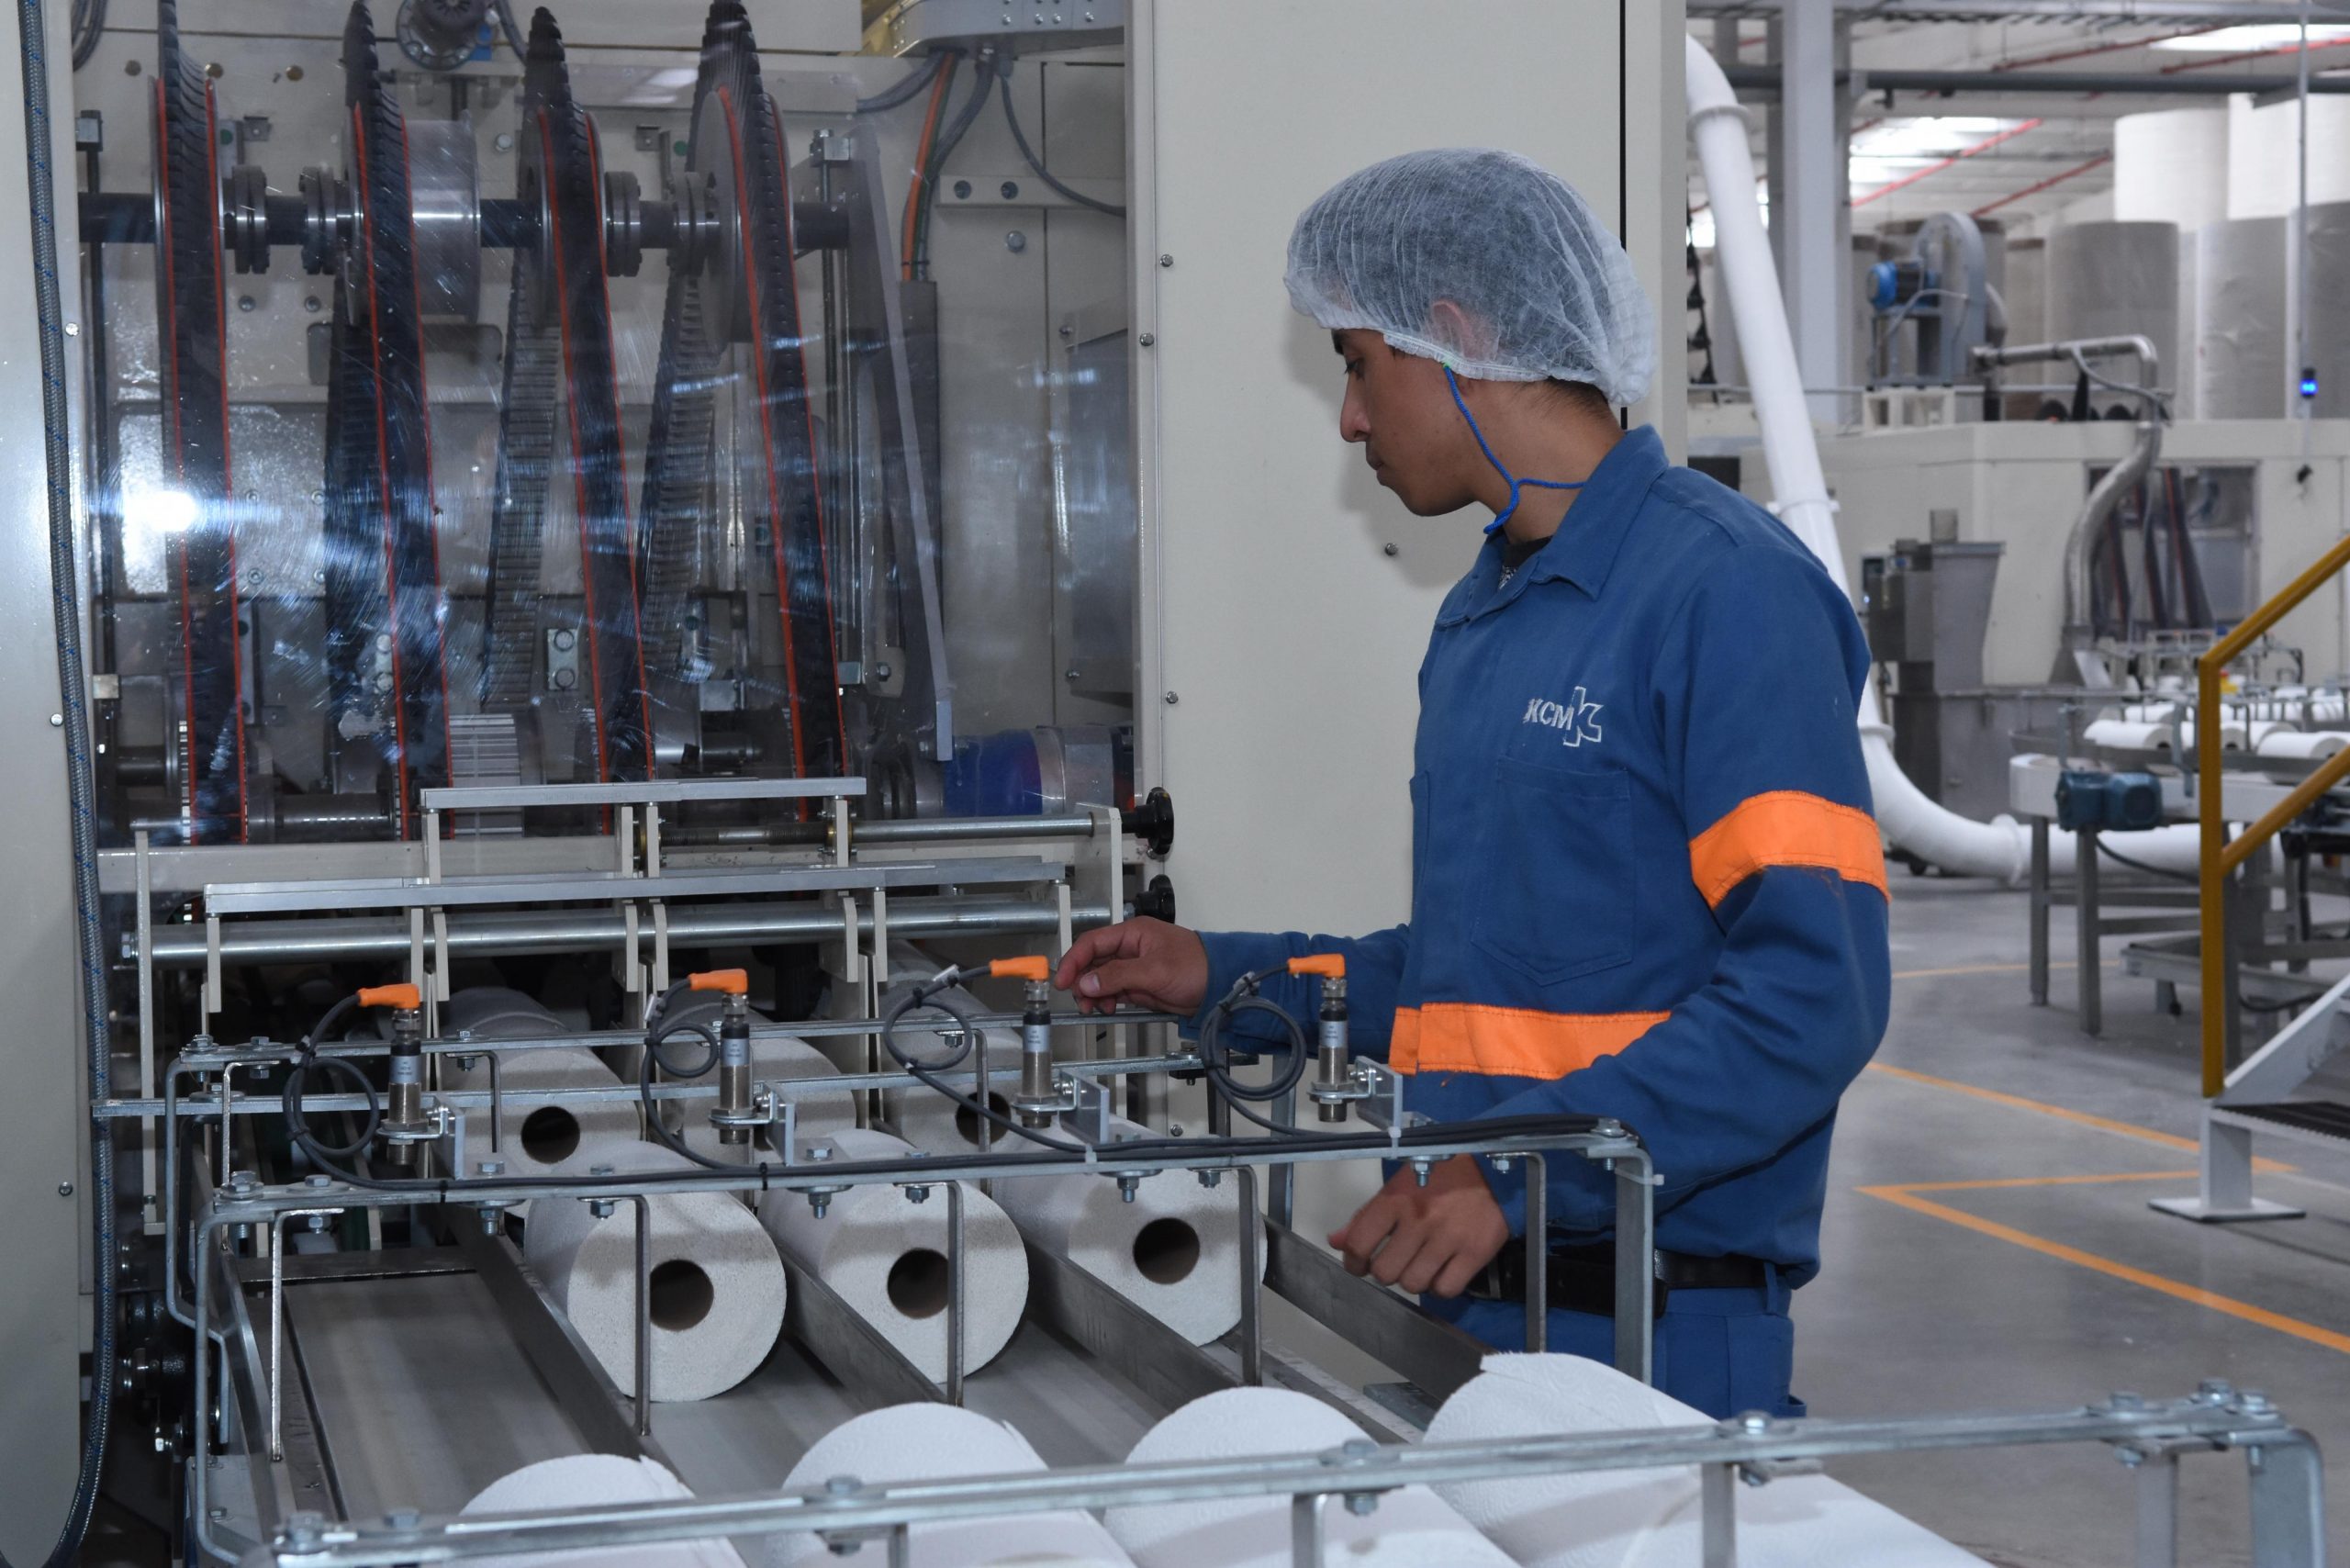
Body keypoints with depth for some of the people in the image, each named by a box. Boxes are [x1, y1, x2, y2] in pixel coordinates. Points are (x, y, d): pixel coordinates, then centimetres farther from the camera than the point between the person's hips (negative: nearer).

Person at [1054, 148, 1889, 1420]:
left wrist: (1523, 1175, -24)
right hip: (1470, 1308, 8)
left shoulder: (1730, 592, -12)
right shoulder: (1479, 619, 17)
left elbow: (1809, 992, -19)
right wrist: (1225, 980, 20)